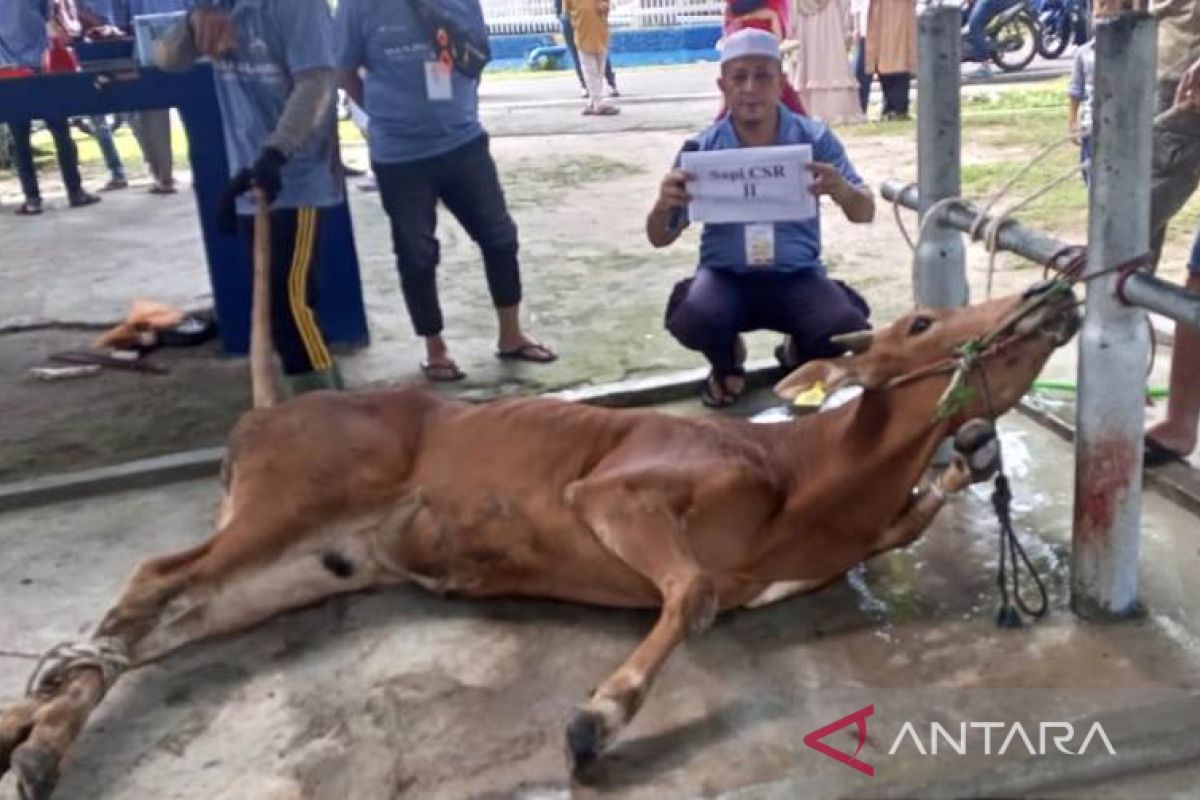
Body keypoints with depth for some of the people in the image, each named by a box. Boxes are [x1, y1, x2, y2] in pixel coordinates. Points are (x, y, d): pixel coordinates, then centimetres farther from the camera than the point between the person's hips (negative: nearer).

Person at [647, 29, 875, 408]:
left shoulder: (814, 138, -4)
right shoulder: (702, 149, -4)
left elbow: (864, 214, -6)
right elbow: (660, 239, -2)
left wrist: (841, 190, -31)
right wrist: (663, 206, -27)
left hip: (797, 277, 1)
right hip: (726, 276, 0)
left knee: (849, 330, -27)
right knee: (690, 320, -33)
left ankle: (799, 353, 13)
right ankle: (728, 361, 7)